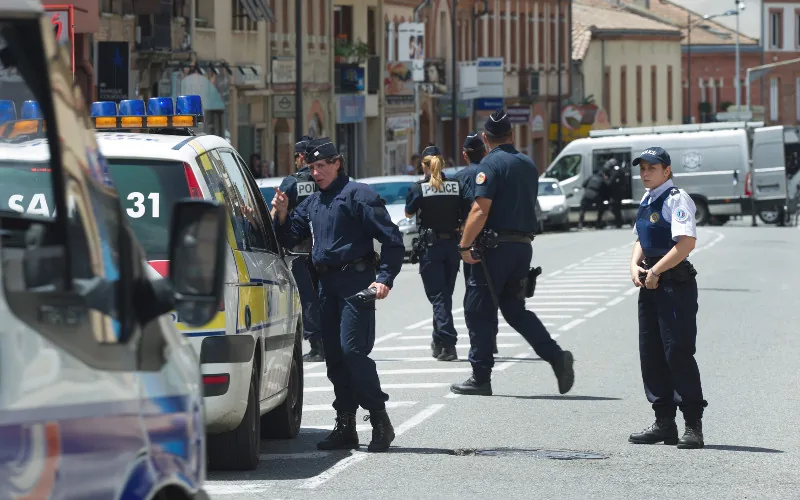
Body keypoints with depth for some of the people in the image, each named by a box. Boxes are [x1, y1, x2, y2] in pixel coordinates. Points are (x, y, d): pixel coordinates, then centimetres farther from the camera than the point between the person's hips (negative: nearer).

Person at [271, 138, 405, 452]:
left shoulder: (358, 195, -6)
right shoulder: (312, 203, 17)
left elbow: (392, 239, -10)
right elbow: (288, 239, 22)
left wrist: (385, 278, -18)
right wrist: (282, 214, 3)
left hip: (356, 279, -8)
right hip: (327, 282, 8)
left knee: (352, 349, -16)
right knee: (334, 355, 8)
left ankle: (380, 420, -9)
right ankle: (345, 427, 13)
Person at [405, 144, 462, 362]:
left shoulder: (419, 188, -8)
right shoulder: (456, 186, 0)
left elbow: (409, 213, 6)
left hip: (430, 246, -4)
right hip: (453, 244, 4)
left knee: (438, 295, -2)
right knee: (446, 293, 15)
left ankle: (448, 344, -13)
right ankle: (439, 342, 26)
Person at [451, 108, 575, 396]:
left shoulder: (490, 164, -10)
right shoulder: (528, 165, 13)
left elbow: (481, 210, -18)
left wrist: (465, 245, -13)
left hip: (496, 247, -7)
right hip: (524, 245, 7)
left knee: (478, 310, 3)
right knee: (514, 308, 16)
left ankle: (480, 378, 4)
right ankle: (556, 357, 0)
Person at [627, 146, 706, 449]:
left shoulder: (676, 199, -11)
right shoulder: (647, 200, 17)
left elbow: (686, 242, -21)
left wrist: (655, 271, -18)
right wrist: (635, 266, 5)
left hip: (675, 284, -10)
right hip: (650, 285, 10)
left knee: (678, 353, -11)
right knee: (651, 354, 10)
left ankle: (693, 427, -9)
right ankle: (664, 422, 17)